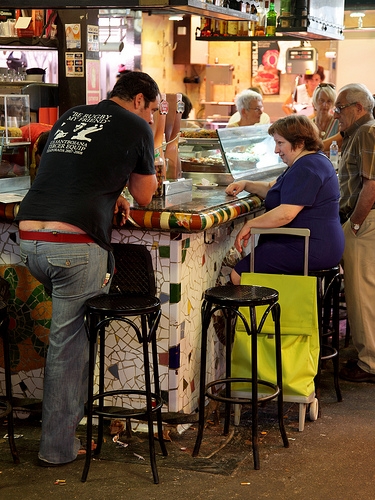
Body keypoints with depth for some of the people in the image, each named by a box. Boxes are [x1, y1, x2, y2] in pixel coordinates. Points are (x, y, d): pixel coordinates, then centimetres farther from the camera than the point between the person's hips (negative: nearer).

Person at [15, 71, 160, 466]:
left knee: (68, 333, 23)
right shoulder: (136, 127, 7)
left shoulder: (70, 116, 23)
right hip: (75, 245, -6)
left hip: (28, 237, 6)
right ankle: (58, 446, 11)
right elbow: (145, 196, 17)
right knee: (68, 343, 3)